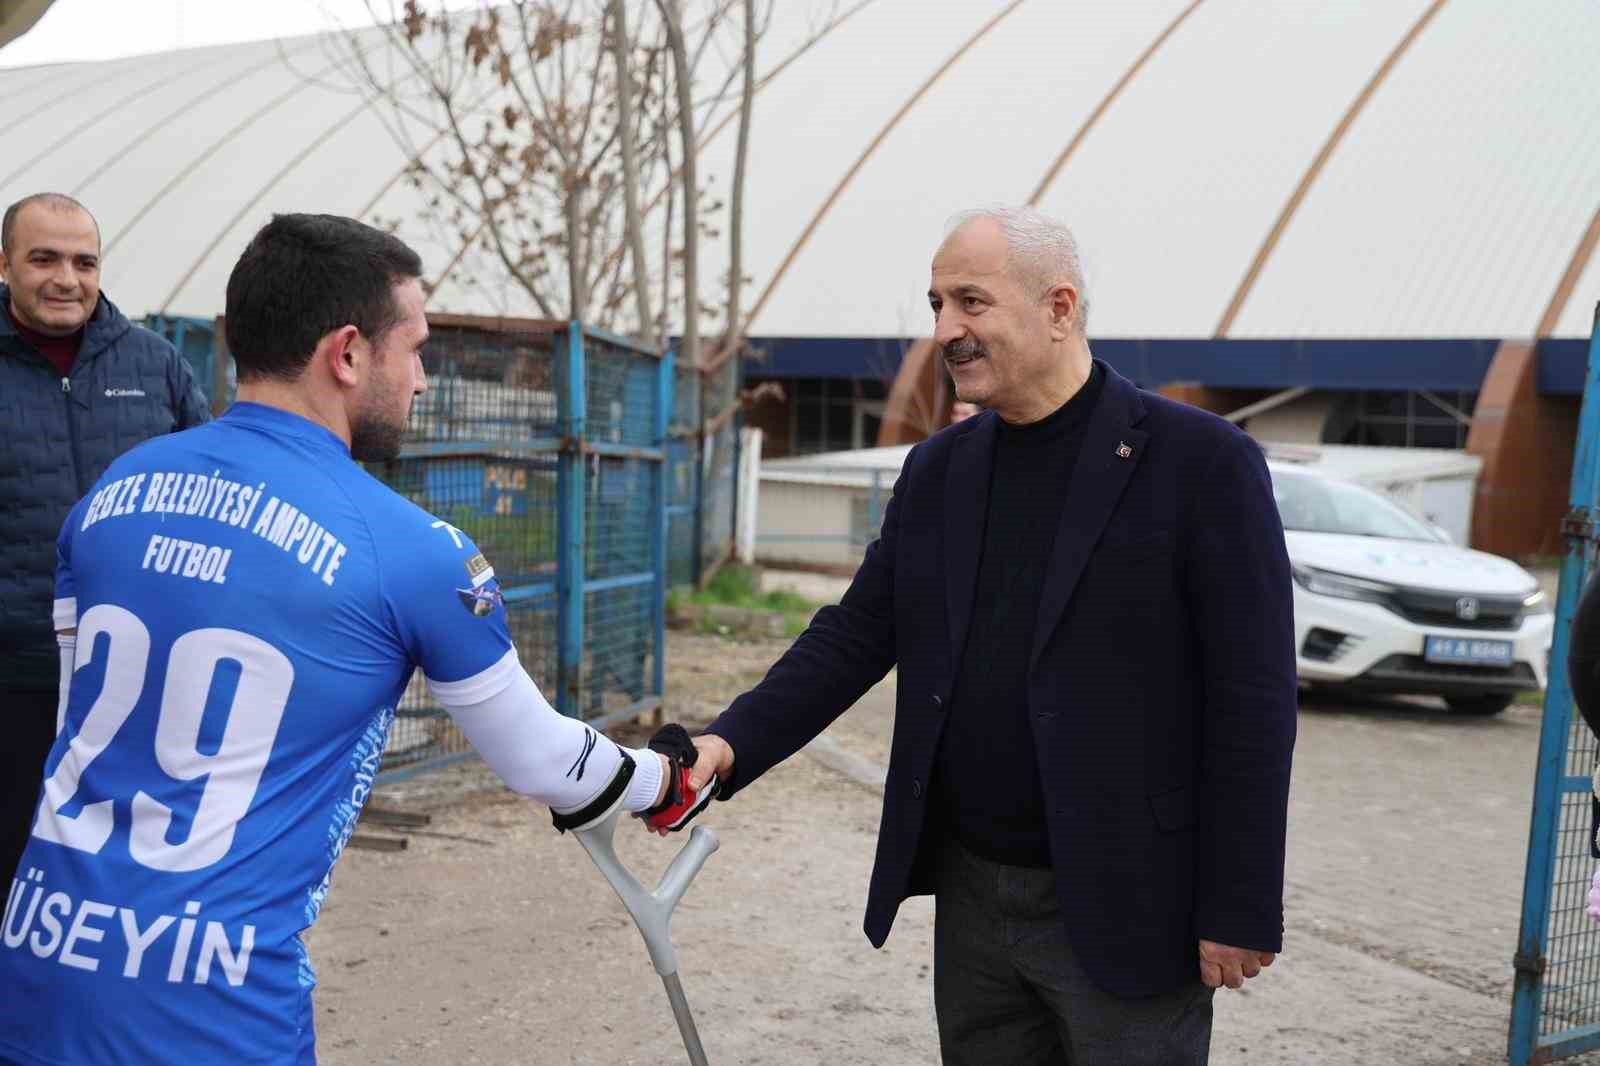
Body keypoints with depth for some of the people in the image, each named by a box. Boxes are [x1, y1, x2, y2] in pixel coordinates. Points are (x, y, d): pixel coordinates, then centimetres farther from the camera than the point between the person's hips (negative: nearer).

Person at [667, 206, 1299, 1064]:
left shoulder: (1200, 461, -11)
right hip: (971, 897, 5)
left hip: (1122, 911, -5)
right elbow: (854, 637, 5)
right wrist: (731, 743, -10)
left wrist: (1241, 911, -13)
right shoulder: (937, 469, 7)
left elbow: (1253, 697, -12)